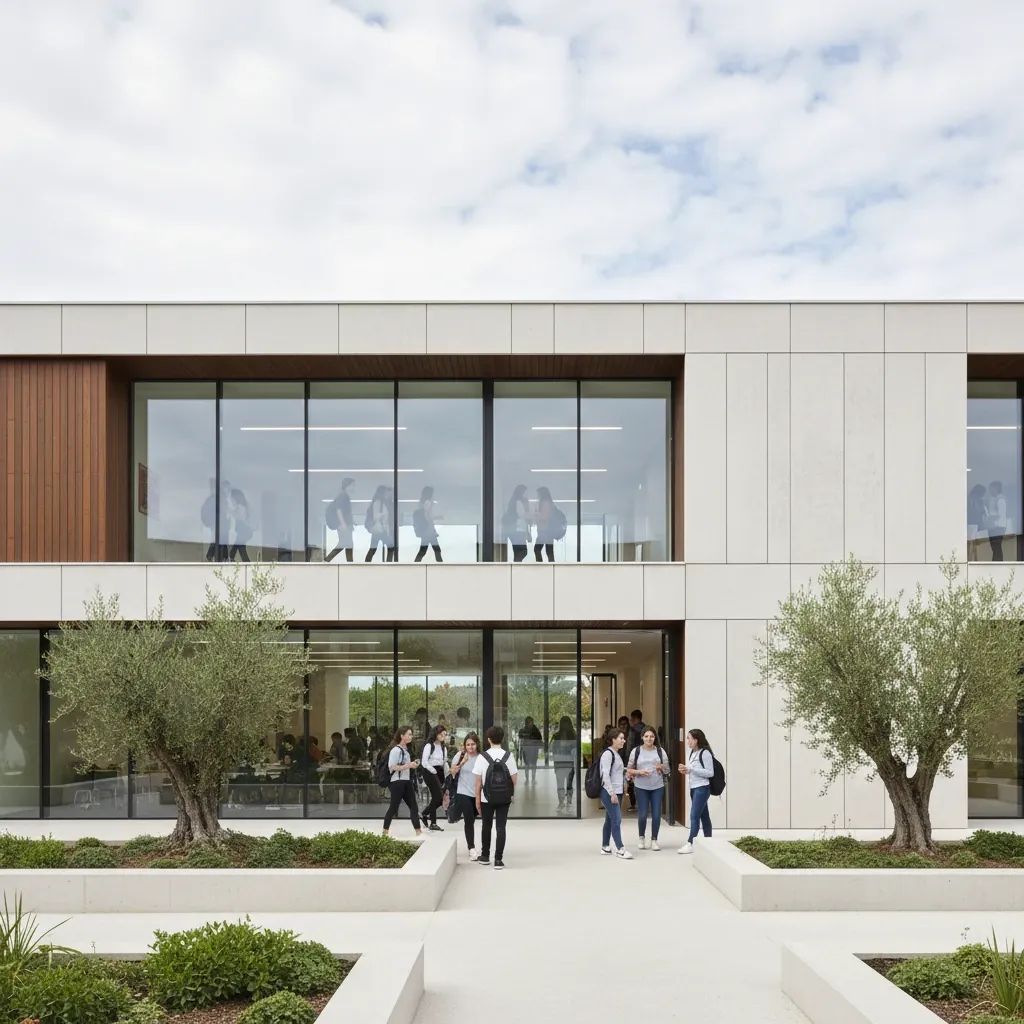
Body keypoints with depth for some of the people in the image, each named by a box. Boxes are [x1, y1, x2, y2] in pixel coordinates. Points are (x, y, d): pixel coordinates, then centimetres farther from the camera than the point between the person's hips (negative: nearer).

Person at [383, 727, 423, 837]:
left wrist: (413, 765, 7)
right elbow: (392, 767, -20)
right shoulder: (396, 750, -13)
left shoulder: (406, 749, 14)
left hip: (407, 781, 8)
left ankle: (418, 830, 5)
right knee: (394, 806, -2)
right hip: (397, 781, -8)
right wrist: (409, 765, -21)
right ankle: (386, 830, 10)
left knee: (413, 805, 4)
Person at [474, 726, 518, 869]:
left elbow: (478, 781, -6)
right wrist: (512, 794, 15)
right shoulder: (508, 756, -5)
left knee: (486, 826, 17)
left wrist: (477, 799, 3)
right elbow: (514, 778, -1)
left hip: (487, 798, 0)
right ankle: (498, 859, 1)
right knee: (501, 827, 4)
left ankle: (485, 856, 29)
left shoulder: (482, 757, -8)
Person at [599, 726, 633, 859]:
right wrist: (612, 793, -21)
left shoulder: (616, 754, 16)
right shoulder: (608, 754, -13)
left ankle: (605, 847, 19)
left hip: (616, 792, 10)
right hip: (609, 792, -9)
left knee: (610, 819, 12)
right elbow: (606, 775, -19)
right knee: (616, 819, -11)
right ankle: (620, 849, -11)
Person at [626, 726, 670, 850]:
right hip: (641, 787, -1)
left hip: (657, 787, 1)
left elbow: (667, 770, 10)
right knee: (642, 815, -2)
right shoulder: (636, 751, 0)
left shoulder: (660, 751, 4)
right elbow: (629, 770, 4)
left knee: (656, 815, 1)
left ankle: (654, 840, 16)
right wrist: (639, 772, -14)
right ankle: (642, 838, 22)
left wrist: (661, 767, -12)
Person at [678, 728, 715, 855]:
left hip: (702, 788, -9)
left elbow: (710, 773, -14)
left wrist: (691, 769, -19)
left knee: (694, 815, -12)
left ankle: (690, 844, -13)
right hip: (693, 788, 9)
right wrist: (686, 771, 2)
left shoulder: (705, 753, -12)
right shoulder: (691, 752, 13)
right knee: (703, 816, 12)